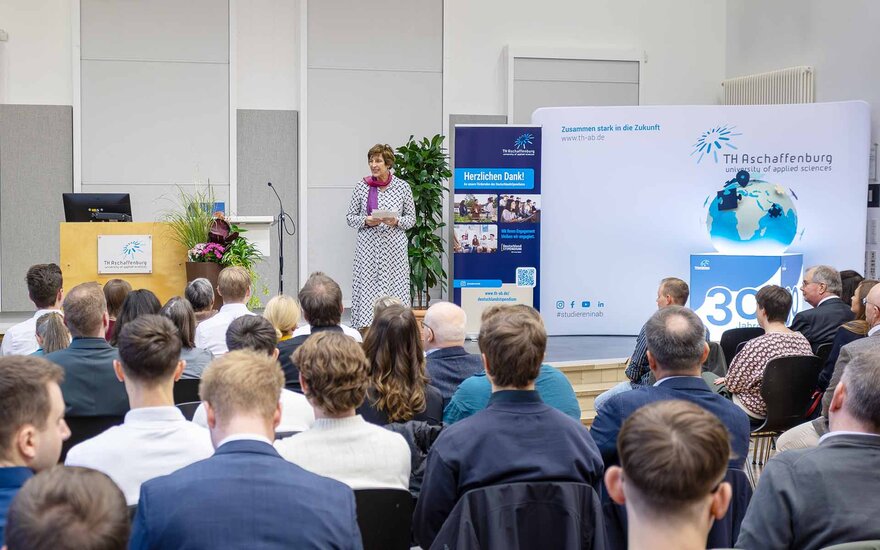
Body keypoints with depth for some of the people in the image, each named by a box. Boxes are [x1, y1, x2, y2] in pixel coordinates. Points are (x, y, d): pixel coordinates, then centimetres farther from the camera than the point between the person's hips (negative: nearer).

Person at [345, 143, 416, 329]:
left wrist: (396, 221, -11)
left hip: (394, 248, 0)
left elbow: (411, 218, 9)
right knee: (367, 289, -3)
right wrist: (366, 221, -10)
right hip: (368, 246, 0)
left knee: (395, 288, -4)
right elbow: (350, 217, 9)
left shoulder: (402, 187, 3)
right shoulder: (361, 187, 4)